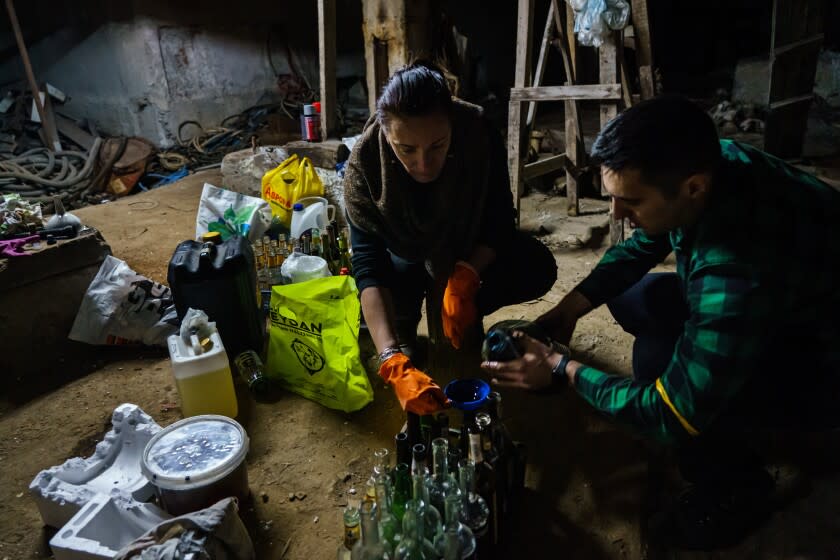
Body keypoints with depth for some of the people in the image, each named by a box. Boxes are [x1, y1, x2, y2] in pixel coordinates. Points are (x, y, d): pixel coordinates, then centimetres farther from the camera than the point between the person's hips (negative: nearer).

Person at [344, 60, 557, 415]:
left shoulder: (479, 135, -31)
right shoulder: (364, 165, -33)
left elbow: (499, 222, -22)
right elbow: (368, 266, -40)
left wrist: (464, 280, -42)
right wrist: (394, 363, -53)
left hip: (469, 248, 2)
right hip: (404, 253, -1)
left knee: (538, 268, -23)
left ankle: (463, 312, 1)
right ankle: (405, 315, 8)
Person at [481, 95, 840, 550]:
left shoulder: (737, 273, -41)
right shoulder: (706, 161, -17)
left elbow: (672, 415, -31)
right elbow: (640, 245, 2)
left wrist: (562, 370, -20)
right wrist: (568, 309, -7)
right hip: (782, 302, 8)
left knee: (658, 357, -28)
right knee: (629, 297, 2)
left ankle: (736, 488, 1)